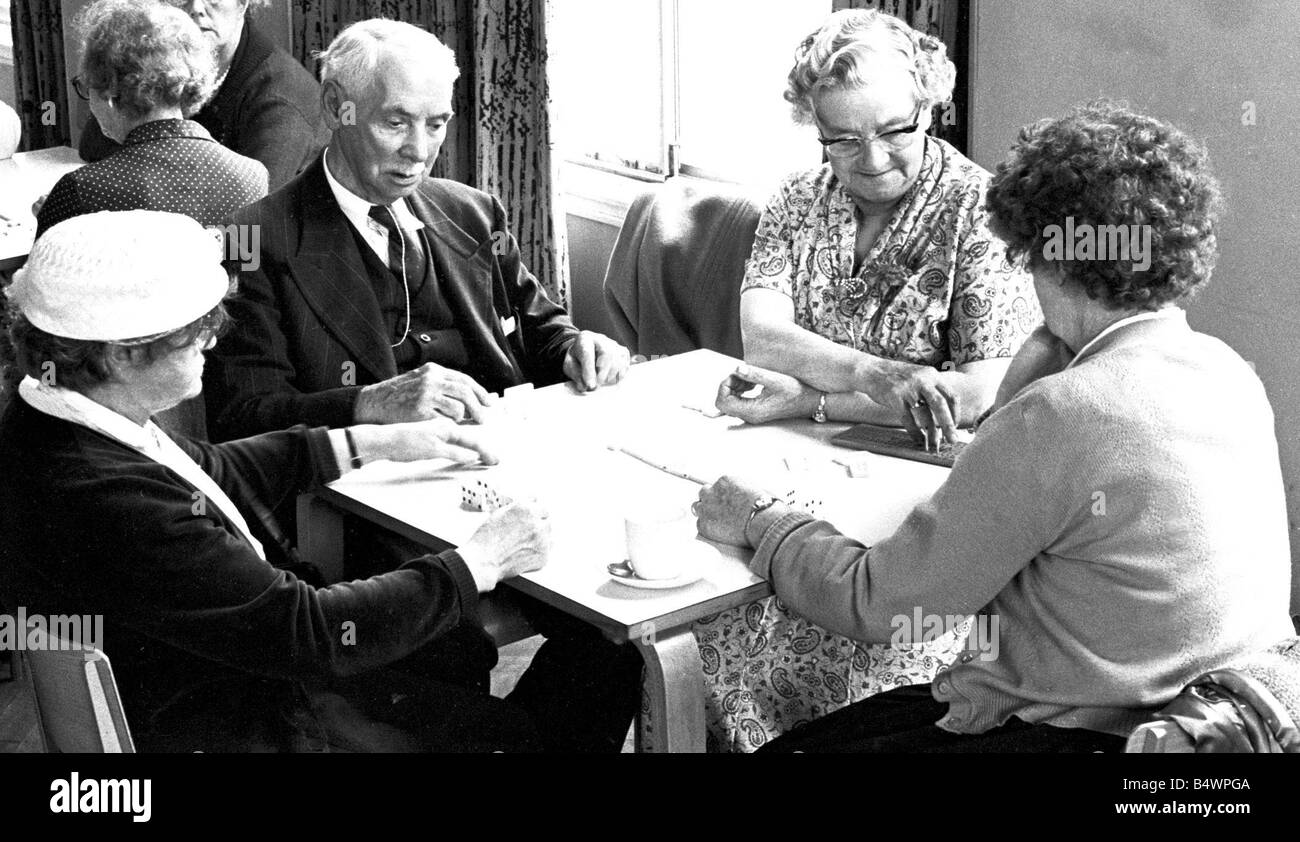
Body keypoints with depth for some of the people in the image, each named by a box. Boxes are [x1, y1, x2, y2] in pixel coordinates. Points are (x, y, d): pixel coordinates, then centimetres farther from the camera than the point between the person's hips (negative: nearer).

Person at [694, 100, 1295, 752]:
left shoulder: (1062, 413, -25)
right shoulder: (1229, 373, 2)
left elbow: (877, 604, -15)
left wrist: (758, 523, -1)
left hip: (1093, 733, -9)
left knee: (787, 743, 5)